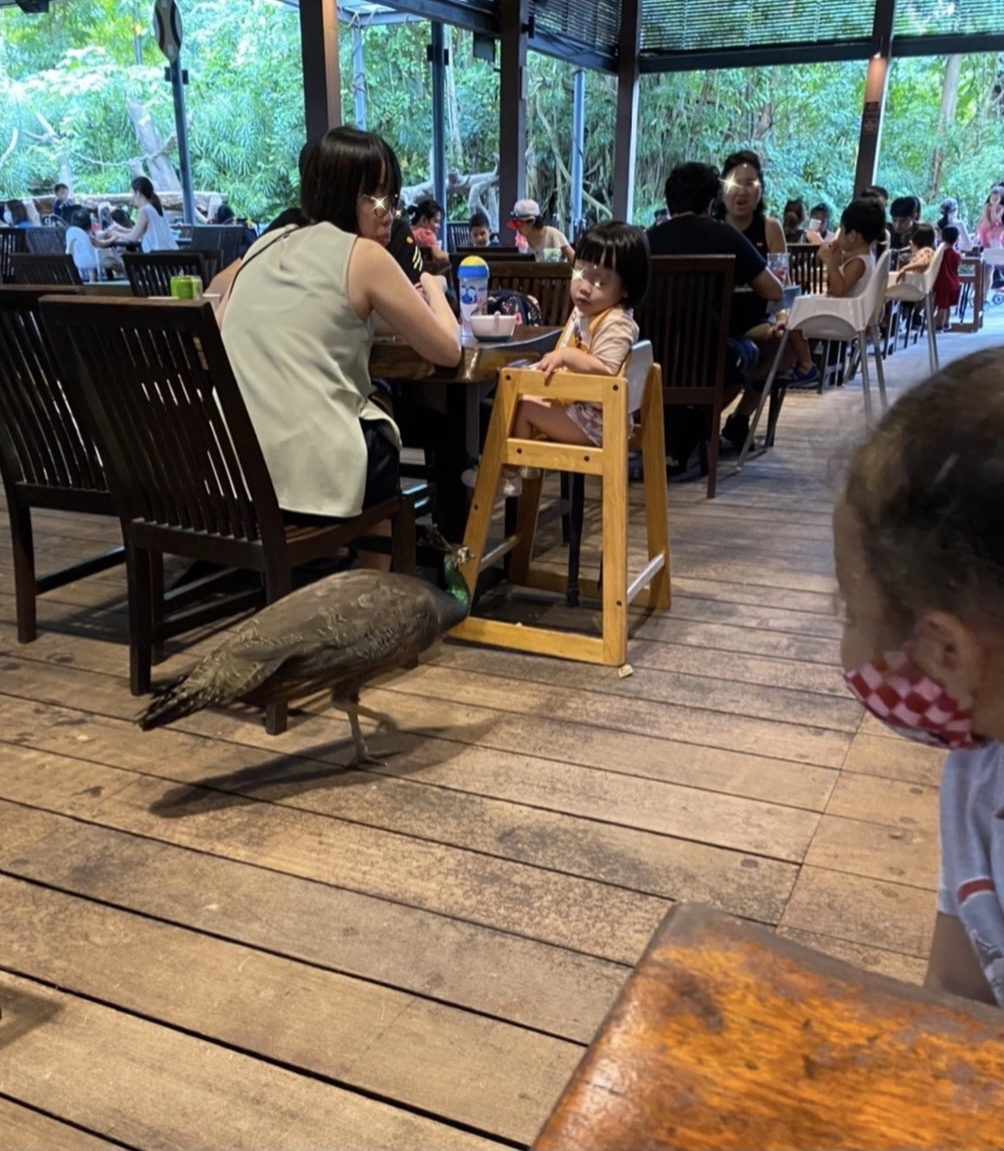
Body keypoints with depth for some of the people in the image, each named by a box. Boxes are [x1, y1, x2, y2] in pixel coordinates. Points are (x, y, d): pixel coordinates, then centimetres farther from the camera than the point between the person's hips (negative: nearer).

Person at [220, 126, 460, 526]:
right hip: (310, 473, -6)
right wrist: (433, 288, 24)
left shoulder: (266, 246, 15)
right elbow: (447, 350, 5)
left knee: (377, 404, 30)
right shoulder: (364, 256, -2)